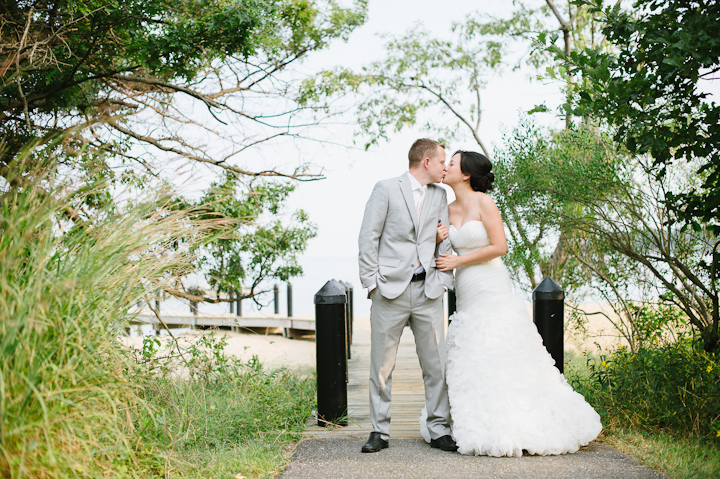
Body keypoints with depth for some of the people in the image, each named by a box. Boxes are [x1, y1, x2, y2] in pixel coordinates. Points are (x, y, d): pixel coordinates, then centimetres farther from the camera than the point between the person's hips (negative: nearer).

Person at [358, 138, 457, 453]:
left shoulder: (440, 196, 15)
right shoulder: (386, 189, 0)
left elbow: (446, 243, 14)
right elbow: (368, 238, -2)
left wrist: (444, 281, 3)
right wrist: (371, 282, -7)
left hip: (428, 291, 4)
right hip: (390, 290, -4)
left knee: (436, 365, 3)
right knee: (382, 365, 2)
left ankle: (439, 431, 12)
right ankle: (380, 431, 11)